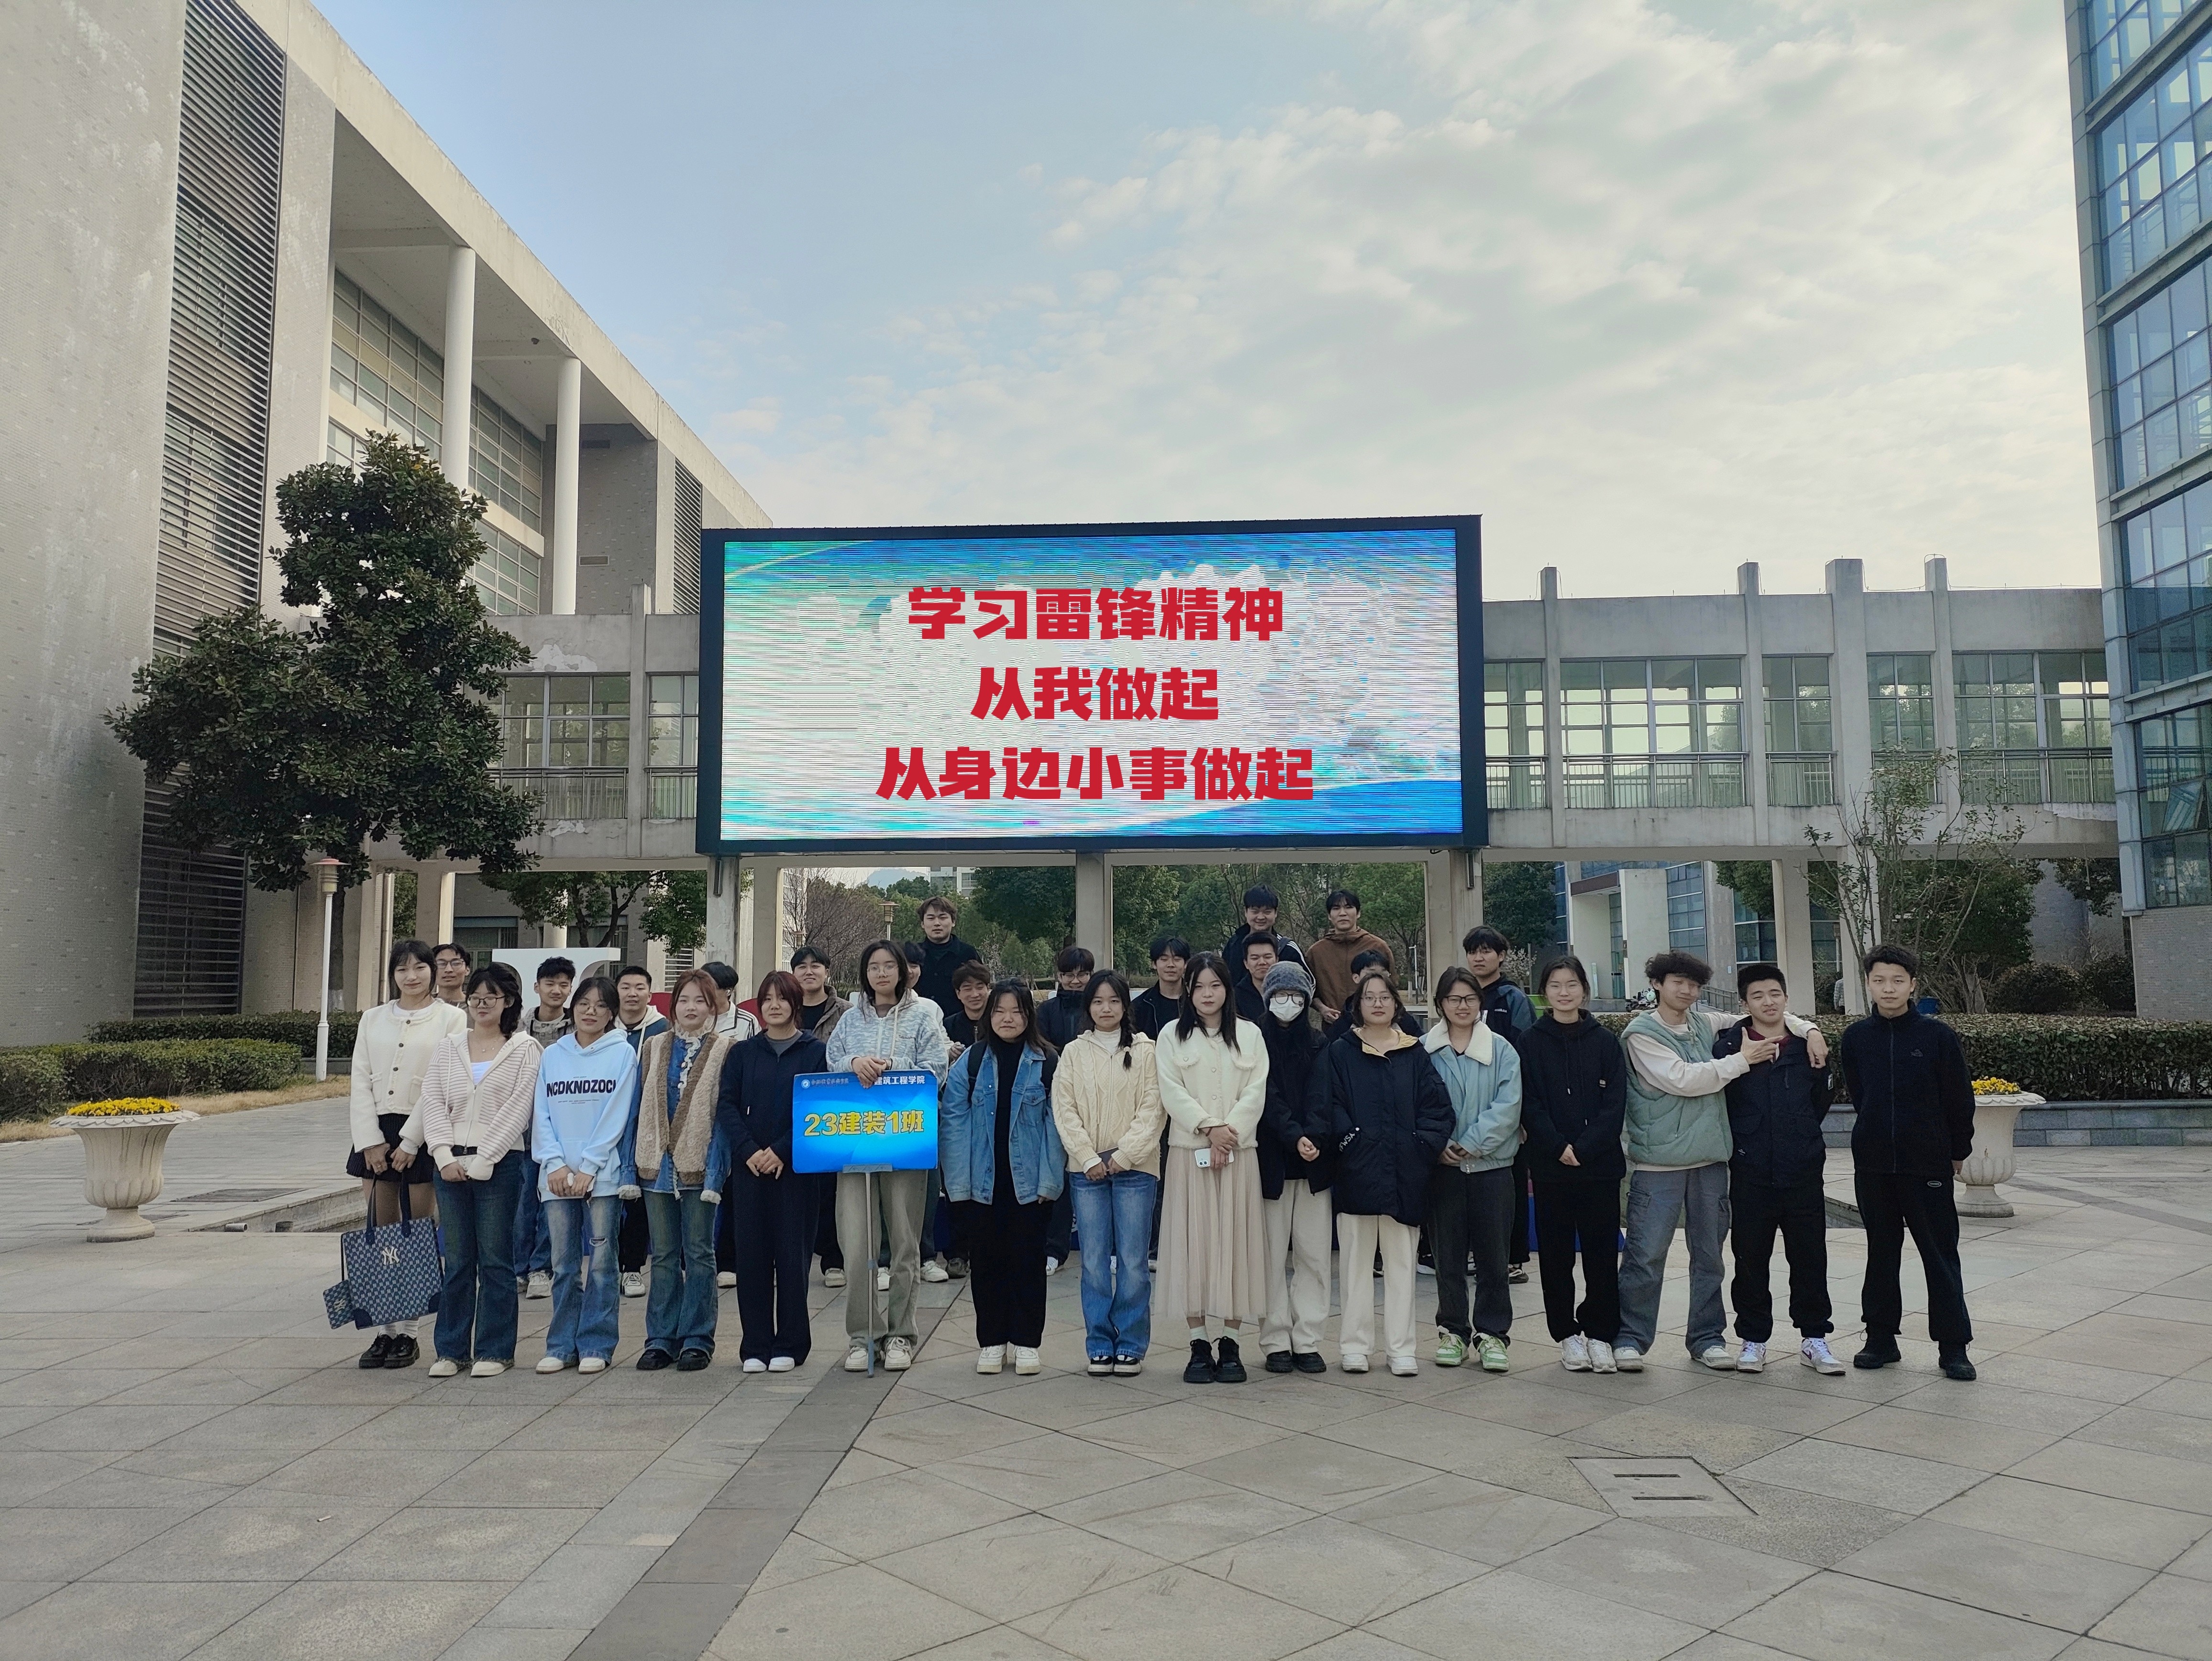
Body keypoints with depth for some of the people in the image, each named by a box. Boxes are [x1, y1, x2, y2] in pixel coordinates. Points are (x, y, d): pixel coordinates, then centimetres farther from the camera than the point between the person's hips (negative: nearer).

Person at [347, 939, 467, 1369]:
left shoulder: (451, 1018, -1)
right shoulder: (373, 1019, 12)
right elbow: (361, 1081, 7)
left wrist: (410, 1141, -13)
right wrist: (371, 1140, -4)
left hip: (423, 1133, -4)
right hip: (377, 1131, 4)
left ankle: (407, 1332, 6)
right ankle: (386, 1329, 12)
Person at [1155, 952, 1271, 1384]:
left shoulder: (1249, 1037, 8)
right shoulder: (1173, 1036, 6)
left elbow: (1256, 1093, 0)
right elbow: (1172, 1093, -4)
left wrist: (1229, 1131, -13)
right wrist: (1209, 1128, -14)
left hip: (1238, 1153, 1)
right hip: (1189, 1153, -1)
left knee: (1236, 1242, 1)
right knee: (1193, 1243, 0)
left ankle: (1230, 1344, 9)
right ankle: (1199, 1345, 7)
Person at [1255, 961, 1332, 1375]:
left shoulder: (1318, 1043, 10)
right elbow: (1268, 1099, -9)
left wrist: (1313, 1136, -14)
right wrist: (1295, 1138, -20)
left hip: (1314, 1162, 3)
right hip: (1270, 1161, -3)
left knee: (1314, 1255, 3)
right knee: (1272, 1254, 1)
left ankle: (1307, 1341, 10)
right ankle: (1276, 1342, 9)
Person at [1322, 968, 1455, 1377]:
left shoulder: (1415, 1055, 10)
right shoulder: (1339, 1054, 4)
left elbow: (1438, 1106, 4)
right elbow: (1328, 1105, -4)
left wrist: (1424, 1143, -9)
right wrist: (1350, 1140, -15)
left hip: (1405, 1173, 2)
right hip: (1357, 1172, -2)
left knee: (1401, 1262, 7)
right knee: (1356, 1259, 6)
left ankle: (1401, 1348, 14)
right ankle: (1354, 1345, 13)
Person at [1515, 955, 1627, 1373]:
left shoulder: (1605, 1042, 5)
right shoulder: (1529, 1043, 3)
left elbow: (1616, 1103, -2)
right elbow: (1528, 1104, -3)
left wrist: (1585, 1147, -13)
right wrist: (1559, 1147, -14)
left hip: (1601, 1164, 0)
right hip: (1551, 1165, 0)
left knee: (1602, 1251, 2)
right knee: (1556, 1252, 5)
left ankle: (1600, 1334, 13)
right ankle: (1567, 1335, 16)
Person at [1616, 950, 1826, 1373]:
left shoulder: (1705, 1024, 9)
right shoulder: (1641, 1033, -7)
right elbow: (1681, 1079, -17)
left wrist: (1809, 1030, 4)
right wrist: (1742, 1060, -11)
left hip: (1710, 1159, 6)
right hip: (1660, 1163, -6)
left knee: (1709, 1254, 13)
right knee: (1646, 1255, -3)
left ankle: (1707, 1338, 25)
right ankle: (1631, 1337, 10)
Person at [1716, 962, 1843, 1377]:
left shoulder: (1806, 1045, 4)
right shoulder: (1729, 1045, -4)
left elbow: (1820, 1100, 13)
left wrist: (1801, 1136, 12)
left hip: (1803, 1171, 2)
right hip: (1750, 1174, -2)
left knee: (1810, 1257, 7)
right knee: (1751, 1260, 7)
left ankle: (1814, 1338, 21)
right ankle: (1753, 1340, 19)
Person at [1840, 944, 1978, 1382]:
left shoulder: (1937, 1035, -7)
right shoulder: (1856, 1037, 1)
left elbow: (1960, 1100, 1)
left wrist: (1957, 1150, 7)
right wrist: (1881, 1133, 13)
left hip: (1928, 1164, -3)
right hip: (1873, 1164, 3)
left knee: (1940, 1254, 2)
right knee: (1881, 1252, 11)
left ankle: (1953, 1345, 11)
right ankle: (1881, 1337, 20)